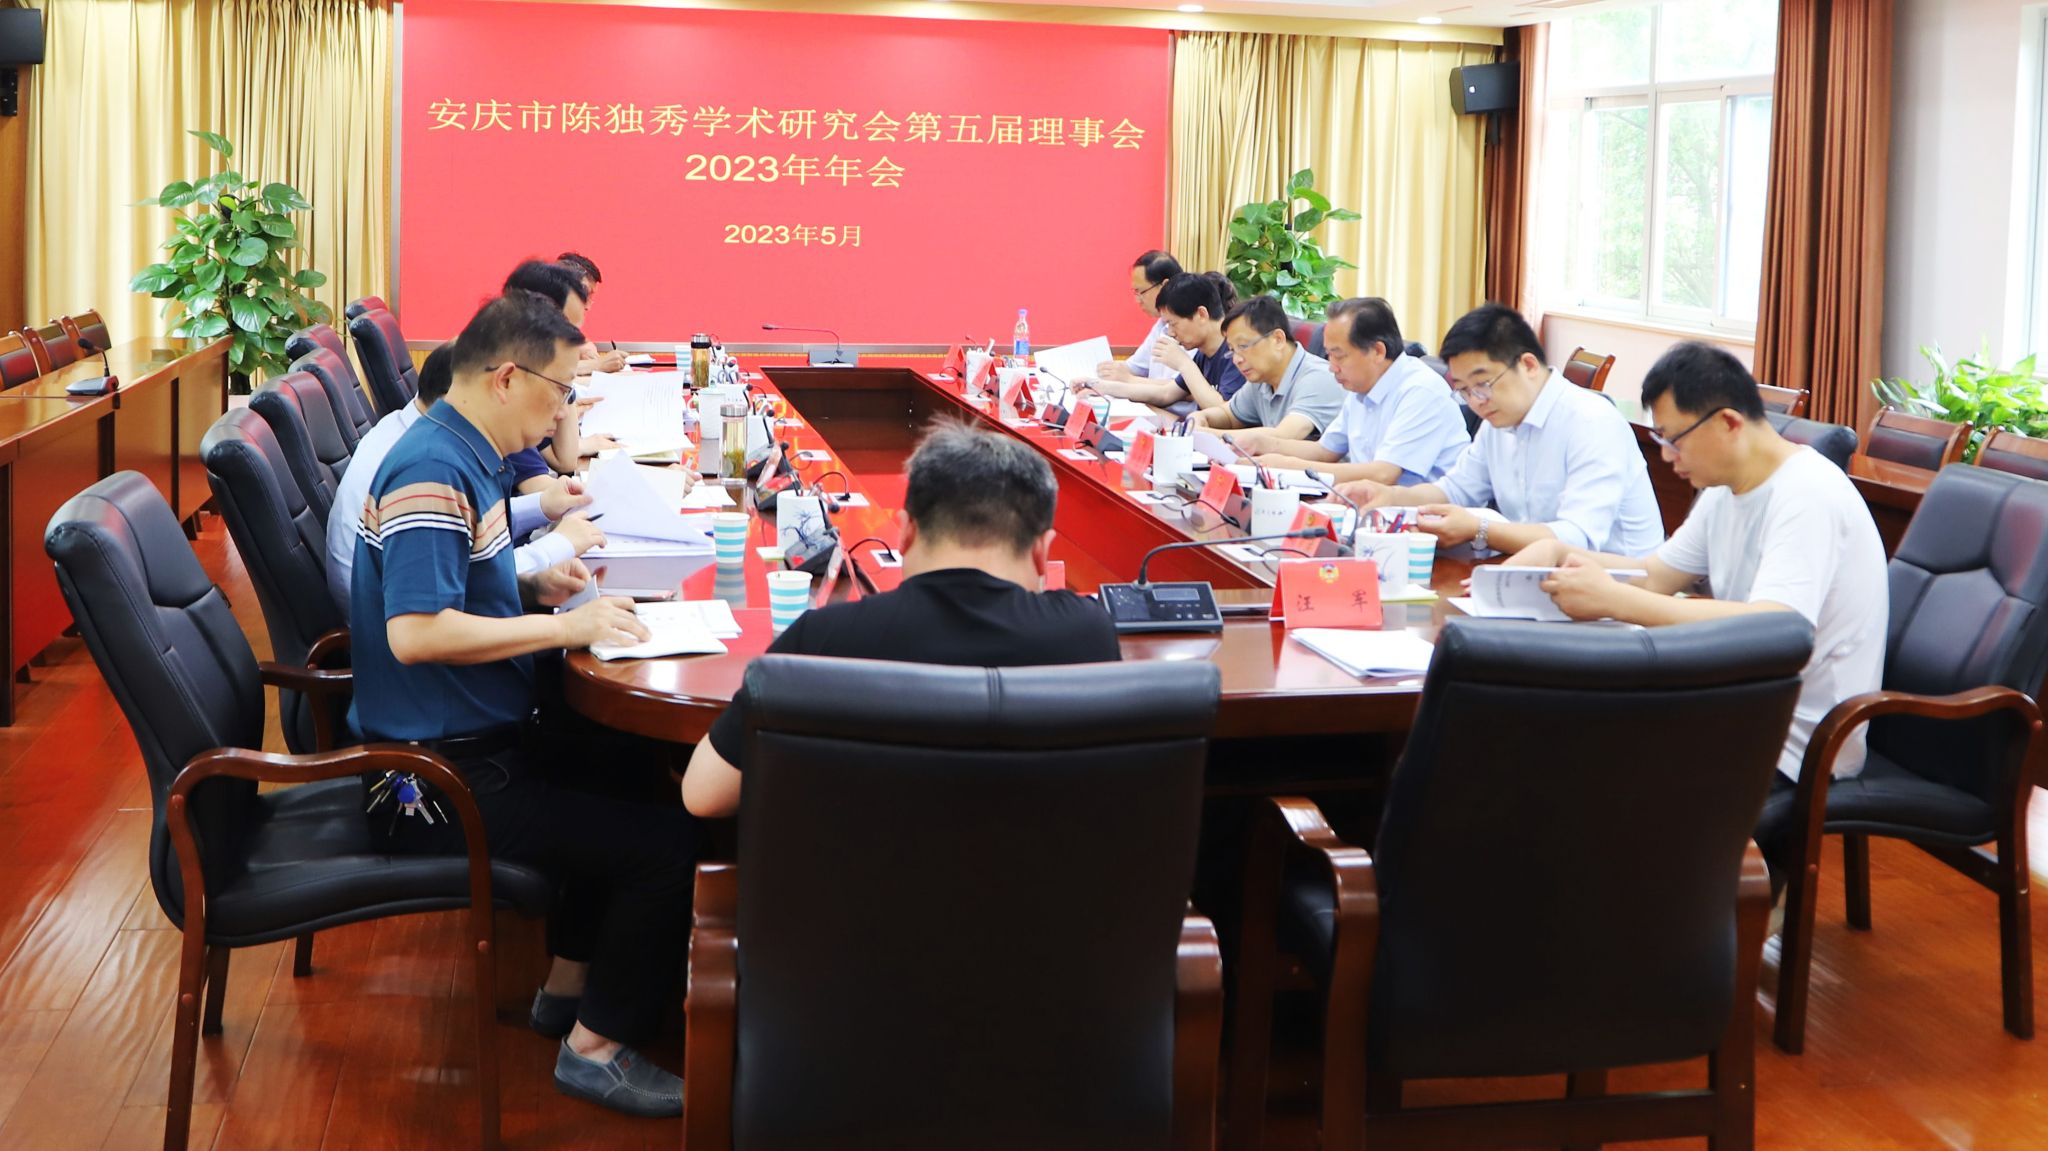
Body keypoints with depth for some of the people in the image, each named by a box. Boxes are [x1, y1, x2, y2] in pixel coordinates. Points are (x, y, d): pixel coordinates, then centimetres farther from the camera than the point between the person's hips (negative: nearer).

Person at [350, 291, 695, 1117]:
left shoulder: (464, 457, 11)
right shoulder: (432, 472, -22)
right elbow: (415, 631, -31)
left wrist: (534, 587, 6)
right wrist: (561, 626, -23)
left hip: (470, 741, 11)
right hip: (434, 778, -11)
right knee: (669, 842, -14)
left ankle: (569, 986, 31)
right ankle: (595, 1045, 2)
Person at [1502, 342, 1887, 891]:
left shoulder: (1809, 497, -20)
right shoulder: (1728, 491, 9)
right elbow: (1658, 572, 16)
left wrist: (1613, 601, -35)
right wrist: (1559, 553, -2)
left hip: (1800, 742, -9)